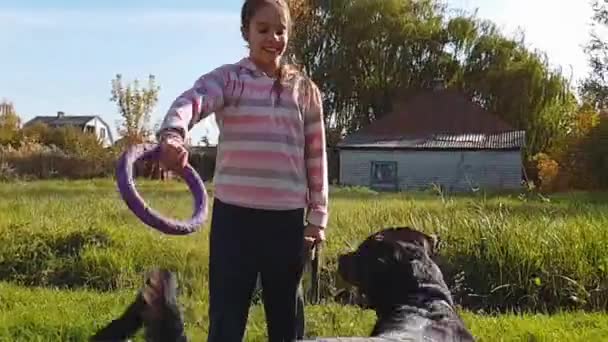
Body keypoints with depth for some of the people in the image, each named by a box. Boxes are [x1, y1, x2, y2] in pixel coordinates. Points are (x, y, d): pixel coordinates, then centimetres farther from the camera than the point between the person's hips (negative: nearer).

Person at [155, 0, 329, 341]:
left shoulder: (304, 89, 7)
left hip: (288, 217, 3)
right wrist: (172, 136, -46)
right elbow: (190, 102, -23)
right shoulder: (228, 78, -2)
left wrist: (318, 217, 6)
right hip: (235, 214, -2)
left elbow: (316, 156, 9)